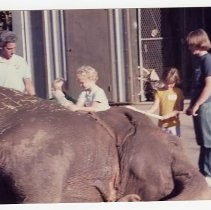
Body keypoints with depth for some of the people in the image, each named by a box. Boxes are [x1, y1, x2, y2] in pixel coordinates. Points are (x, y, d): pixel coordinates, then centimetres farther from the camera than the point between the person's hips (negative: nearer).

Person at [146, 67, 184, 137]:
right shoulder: (159, 91, 0)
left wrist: (169, 115, -20)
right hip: (162, 124, 2)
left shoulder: (178, 91, -4)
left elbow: (180, 108, -6)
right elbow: (155, 106, -5)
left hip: (174, 123, -1)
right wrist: (147, 112, -24)